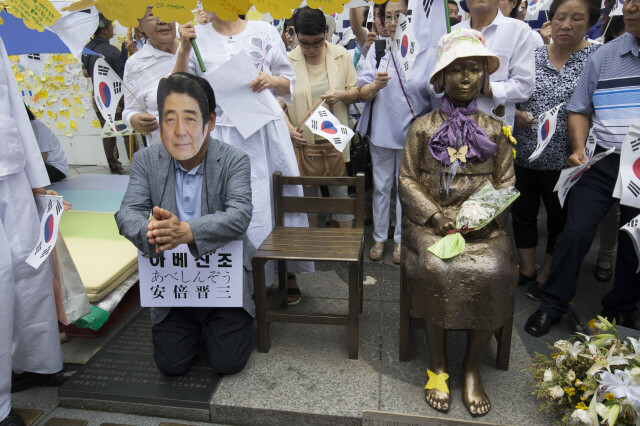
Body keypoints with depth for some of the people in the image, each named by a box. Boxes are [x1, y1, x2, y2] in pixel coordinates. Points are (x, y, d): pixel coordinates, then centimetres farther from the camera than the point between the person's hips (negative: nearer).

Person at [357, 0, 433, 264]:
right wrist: (376, 85, -26)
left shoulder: (426, 52, -3)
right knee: (381, 186, 10)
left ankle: (401, 239, 25)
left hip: (413, 131, -1)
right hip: (381, 130, 1)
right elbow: (362, 93, -8)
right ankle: (379, 237, 26)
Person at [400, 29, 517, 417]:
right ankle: (439, 366, -7)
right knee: (435, 270, -29)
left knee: (492, 273, -26)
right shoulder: (423, 127, 9)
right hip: (430, 220, -1)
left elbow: (506, 184, 9)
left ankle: (472, 368, -4)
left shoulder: (494, 130, 13)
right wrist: (438, 217, -11)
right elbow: (408, 180, 3)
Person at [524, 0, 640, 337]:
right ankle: (552, 305, 9)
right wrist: (579, 150, -4)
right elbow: (580, 109, 11)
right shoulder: (603, 56, 5)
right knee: (575, 232, -6)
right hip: (602, 161, 1)